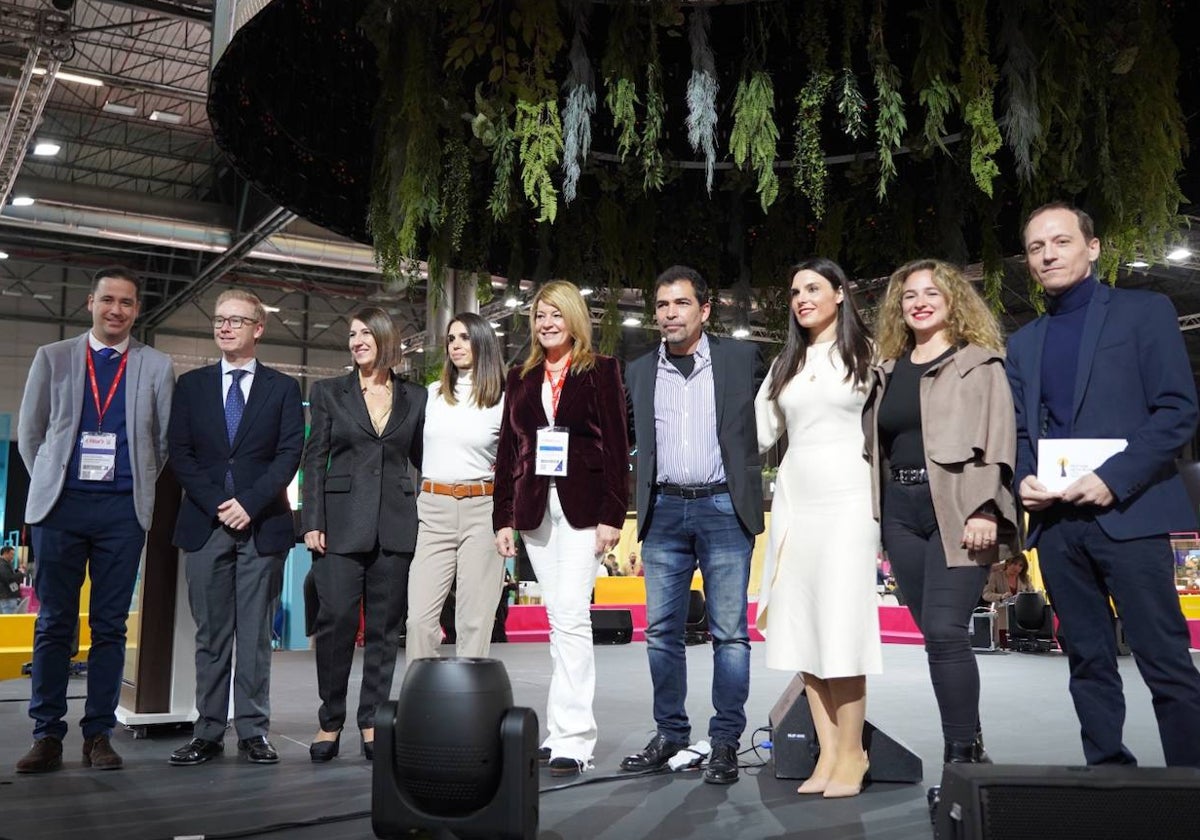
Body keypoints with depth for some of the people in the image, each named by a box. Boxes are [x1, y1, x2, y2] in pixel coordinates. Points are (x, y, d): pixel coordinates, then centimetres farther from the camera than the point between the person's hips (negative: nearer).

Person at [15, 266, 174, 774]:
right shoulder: (53, 357, 9)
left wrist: (141, 487, 7)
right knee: (54, 623, 3)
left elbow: (164, 441, 11)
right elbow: (29, 433, 12)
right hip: (61, 505, 0)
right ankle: (47, 736, 11)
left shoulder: (156, 366, 8)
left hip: (123, 508, 0)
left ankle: (99, 735, 10)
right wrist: (50, 484, 8)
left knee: (110, 625, 3)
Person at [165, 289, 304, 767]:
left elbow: (290, 453, -2)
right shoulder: (192, 385, 12)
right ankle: (208, 733, 12)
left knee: (255, 635, 2)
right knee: (210, 634, 6)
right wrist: (216, 504, -8)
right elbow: (179, 453, 5)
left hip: (263, 526, -2)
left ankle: (253, 732, 8)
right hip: (205, 525, 2)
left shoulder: (283, 388, 7)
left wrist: (250, 503, -12)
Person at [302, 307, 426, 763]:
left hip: (396, 525, 1)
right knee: (336, 619, -6)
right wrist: (312, 522, -5)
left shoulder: (415, 397, 10)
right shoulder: (328, 392, 7)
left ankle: (372, 722, 14)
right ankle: (330, 721, 9)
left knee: (384, 626, 5)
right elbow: (314, 460, 4)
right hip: (341, 523, -1)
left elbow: (423, 460, 12)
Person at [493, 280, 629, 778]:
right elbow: (507, 451, 14)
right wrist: (503, 517, 7)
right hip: (535, 508, 5)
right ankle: (566, 731, 15)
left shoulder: (600, 371, 3)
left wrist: (611, 514, -10)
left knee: (571, 617, -11)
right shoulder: (521, 378, 16)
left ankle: (572, 738, -7)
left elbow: (615, 445, -2)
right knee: (560, 620, 8)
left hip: (582, 506, -4)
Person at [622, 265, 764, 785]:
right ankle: (670, 734, 21)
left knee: (730, 632, 1)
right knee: (661, 632, 8)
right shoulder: (639, 372, 11)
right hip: (663, 512, 3)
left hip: (724, 508, -3)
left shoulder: (741, 359, 3)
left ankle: (725, 742, 12)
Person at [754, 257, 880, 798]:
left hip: (847, 500, -4)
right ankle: (828, 752, 10)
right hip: (794, 499, 5)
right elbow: (758, 433, 17)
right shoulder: (785, 364, 18)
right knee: (802, 630, 2)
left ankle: (851, 752, 6)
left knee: (842, 627, -6)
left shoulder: (865, 355, 5)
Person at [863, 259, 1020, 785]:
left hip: (957, 509, -5)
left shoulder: (979, 362, 3)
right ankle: (971, 750, 18)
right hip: (901, 512, 5)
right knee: (937, 635, 7)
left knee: (944, 630, -14)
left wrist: (985, 509, -18)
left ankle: (960, 758, -3)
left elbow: (996, 437, -7)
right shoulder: (887, 371, 18)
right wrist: (874, 518, 11)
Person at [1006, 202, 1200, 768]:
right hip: (1054, 520, 5)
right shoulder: (1023, 343, 18)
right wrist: (1023, 479, -3)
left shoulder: (1144, 311, 4)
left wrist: (1114, 479, -16)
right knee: (1088, 662, 9)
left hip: (1127, 511, -4)